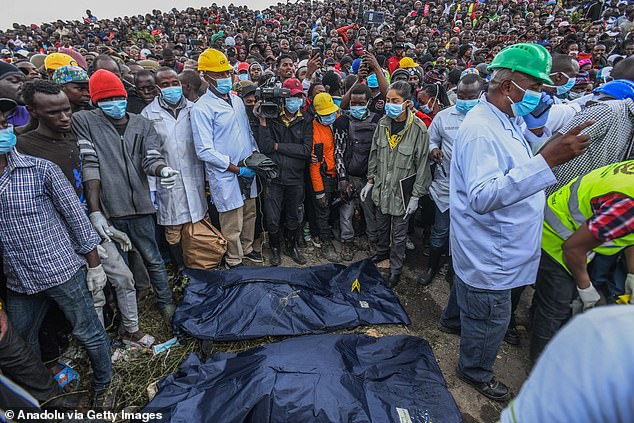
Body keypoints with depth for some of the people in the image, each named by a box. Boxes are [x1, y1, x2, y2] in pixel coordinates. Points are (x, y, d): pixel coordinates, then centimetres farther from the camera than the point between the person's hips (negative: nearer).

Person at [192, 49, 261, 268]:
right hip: (225, 176, -7)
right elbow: (205, 151, -17)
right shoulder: (202, 108, -13)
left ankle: (247, 248, 41)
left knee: (249, 214, 20)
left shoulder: (237, 100, 10)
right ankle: (234, 261, 25)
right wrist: (237, 169, -16)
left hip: (248, 170, 7)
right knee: (232, 225, 4)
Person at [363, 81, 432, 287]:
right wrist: (370, 181, 10)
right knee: (381, 226, 23)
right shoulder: (383, 123, -2)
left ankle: (396, 268, 28)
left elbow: (422, 164, -13)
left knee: (398, 235, 9)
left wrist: (416, 196, -11)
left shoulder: (418, 129, -18)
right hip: (382, 187, 5)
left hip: (403, 192, -5)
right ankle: (382, 252, 49)